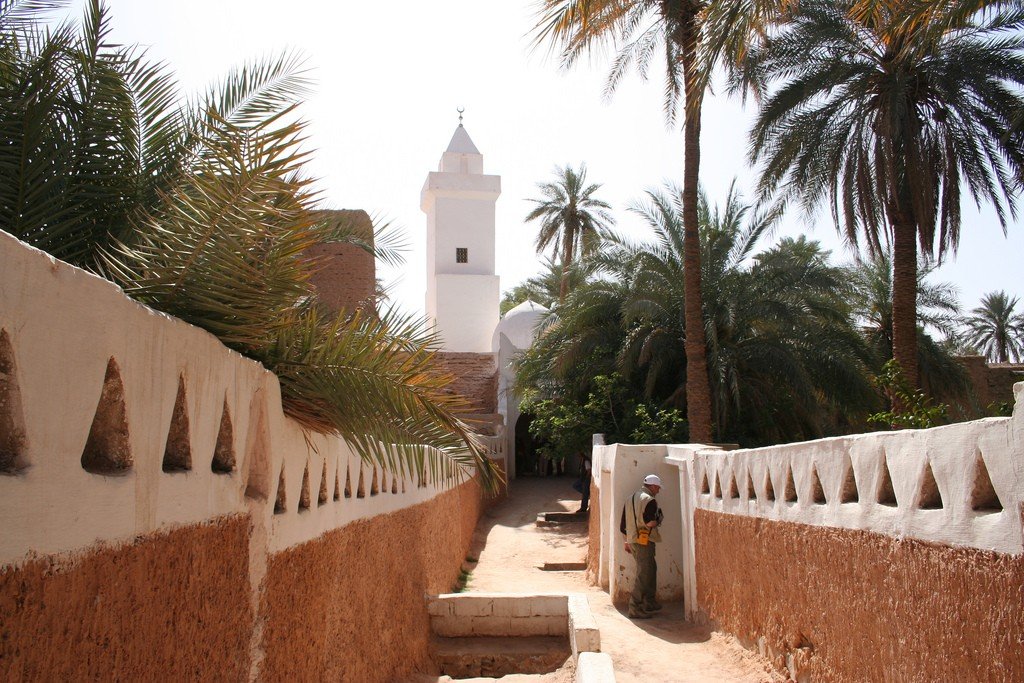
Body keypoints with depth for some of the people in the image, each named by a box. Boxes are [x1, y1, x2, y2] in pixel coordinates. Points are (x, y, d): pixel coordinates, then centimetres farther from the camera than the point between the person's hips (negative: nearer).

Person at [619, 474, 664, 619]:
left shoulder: (630, 499, 14)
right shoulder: (649, 500, -13)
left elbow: (623, 525, 16)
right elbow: (650, 523, -23)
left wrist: (627, 542, 23)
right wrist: (658, 519, -2)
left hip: (632, 541, 9)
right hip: (645, 542, -9)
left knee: (651, 569, 22)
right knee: (643, 575, -4)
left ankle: (649, 603, 29)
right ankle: (635, 609, -5)